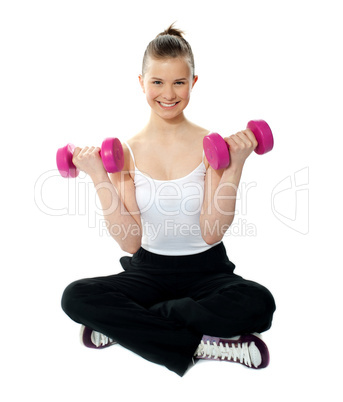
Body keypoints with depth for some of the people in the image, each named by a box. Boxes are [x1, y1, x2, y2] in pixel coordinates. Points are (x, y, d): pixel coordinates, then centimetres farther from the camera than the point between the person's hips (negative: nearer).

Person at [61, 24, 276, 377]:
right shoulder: (126, 151, -2)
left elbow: (211, 233, -13)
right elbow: (129, 241, -8)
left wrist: (235, 166, -19)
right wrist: (98, 177, -13)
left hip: (205, 270, -1)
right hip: (149, 270, 1)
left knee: (257, 303, -32)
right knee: (76, 297, -25)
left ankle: (125, 324, -19)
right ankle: (200, 344, -19)